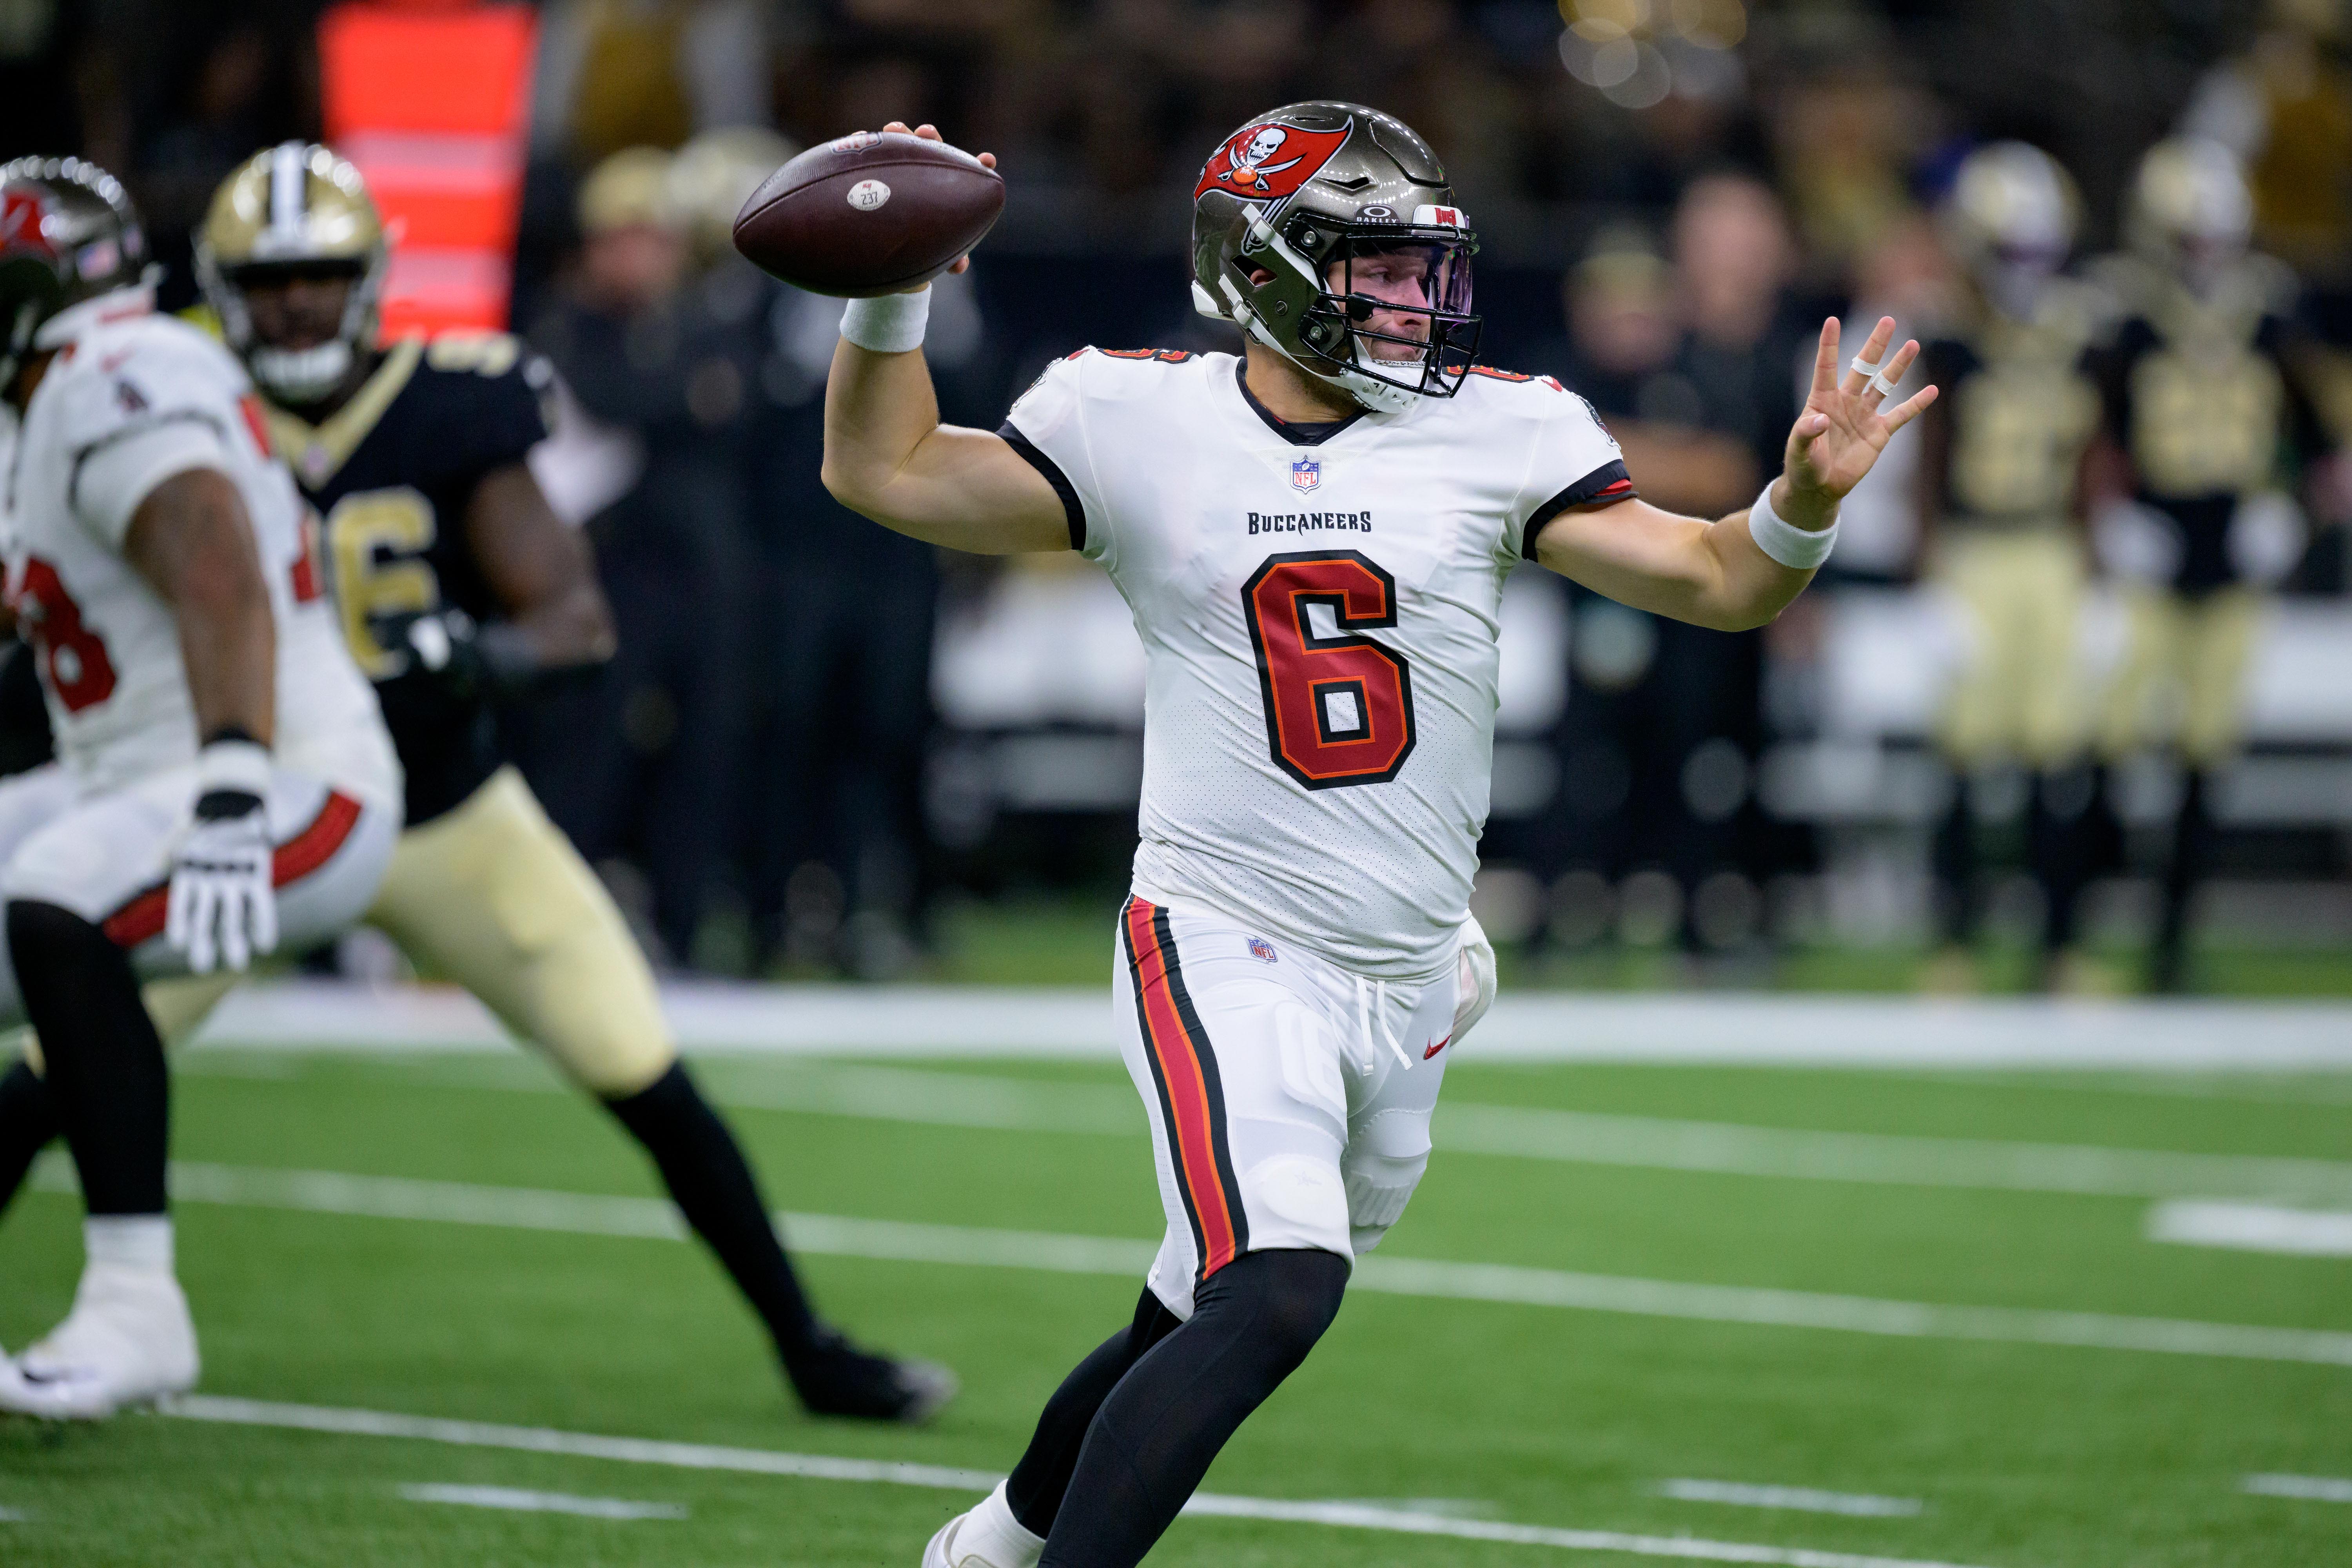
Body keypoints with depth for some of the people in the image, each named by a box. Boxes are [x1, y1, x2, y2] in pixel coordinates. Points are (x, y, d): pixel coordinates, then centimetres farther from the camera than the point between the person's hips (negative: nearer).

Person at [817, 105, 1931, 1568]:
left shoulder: (1493, 433, 1)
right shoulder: (1144, 422, -1)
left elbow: (1710, 578, -4)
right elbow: (885, 472, 1)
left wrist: (1803, 502, -24)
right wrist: (889, 292, -12)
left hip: (1407, 979, 4)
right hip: (1225, 947, -4)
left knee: (1202, 1337, 16)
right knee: (1277, 1297, -26)